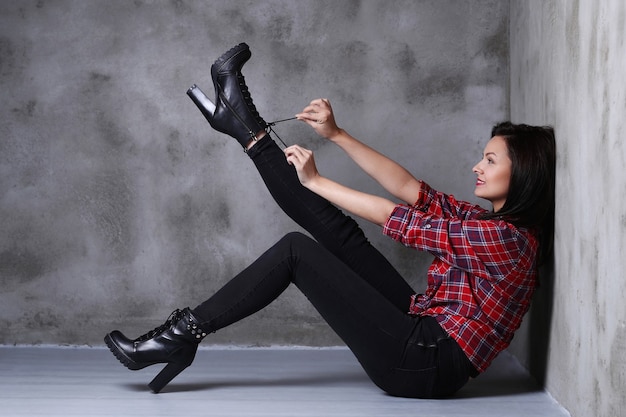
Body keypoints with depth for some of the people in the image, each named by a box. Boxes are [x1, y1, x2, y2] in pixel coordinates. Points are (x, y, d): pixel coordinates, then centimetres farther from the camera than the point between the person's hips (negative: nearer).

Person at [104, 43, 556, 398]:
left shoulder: (507, 238, -15)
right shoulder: (490, 223, 12)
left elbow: (396, 218, -12)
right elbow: (409, 188, 12)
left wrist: (314, 180, -3)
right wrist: (336, 134, 6)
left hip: (425, 365, -8)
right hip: (423, 334, 8)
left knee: (297, 250, -8)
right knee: (338, 232, 3)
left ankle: (184, 335, -2)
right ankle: (250, 132, 15)